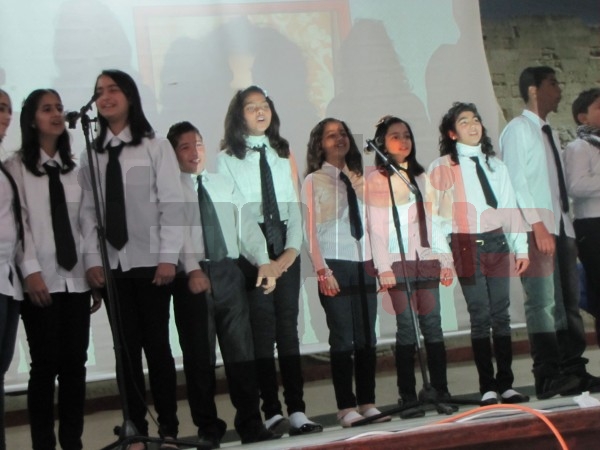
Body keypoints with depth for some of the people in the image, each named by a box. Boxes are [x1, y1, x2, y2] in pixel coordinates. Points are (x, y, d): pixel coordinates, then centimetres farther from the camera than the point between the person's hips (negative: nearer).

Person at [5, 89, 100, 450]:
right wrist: (31, 271, -17)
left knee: (75, 363, 3)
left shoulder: (75, 169, 15)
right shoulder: (16, 166, 2)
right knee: (46, 365, -5)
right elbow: (16, 223, -7)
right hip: (41, 281, -4)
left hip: (76, 279, 4)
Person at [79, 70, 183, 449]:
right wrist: (92, 259, -4)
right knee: (126, 347, 5)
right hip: (111, 264, 3)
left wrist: (168, 257, -11)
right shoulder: (92, 154, 9)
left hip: (149, 262, -3)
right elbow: (89, 211, 5)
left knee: (157, 344, 0)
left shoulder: (156, 147, 0)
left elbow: (173, 204, -5)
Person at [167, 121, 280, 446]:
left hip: (229, 272, 3)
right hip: (192, 276, -3)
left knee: (241, 349, 2)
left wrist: (263, 261, -5)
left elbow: (246, 224, 8)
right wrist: (193, 269, -24)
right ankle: (208, 427, 13)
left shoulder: (225, 185, 14)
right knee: (198, 355, 3)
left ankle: (250, 424, 9)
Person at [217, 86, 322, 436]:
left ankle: (297, 411, -2)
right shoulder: (228, 158, 4)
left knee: (288, 325, 0)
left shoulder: (284, 154, 16)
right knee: (262, 327, -7)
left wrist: (292, 249, -6)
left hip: (285, 248, 3)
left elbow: (294, 204, 10)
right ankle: (273, 412, -6)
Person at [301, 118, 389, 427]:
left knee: (367, 337, 5)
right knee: (343, 338, -4)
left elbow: (367, 223, 14)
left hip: (363, 264, 5)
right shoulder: (314, 181, 1)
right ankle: (346, 408, 1)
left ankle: (367, 404, 11)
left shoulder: (358, 179, 15)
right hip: (335, 265, -5)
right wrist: (322, 270, -12)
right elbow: (310, 228, -4)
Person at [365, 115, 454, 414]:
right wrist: (383, 267, -11)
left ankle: (440, 389, 4)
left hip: (425, 258, 4)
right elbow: (375, 226, -2)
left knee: (433, 324, -1)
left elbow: (432, 220, 15)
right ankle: (408, 397, -4)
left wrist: (445, 258, 8)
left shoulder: (420, 176, 18)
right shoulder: (376, 179, 4)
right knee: (407, 326, -7)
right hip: (397, 261, -4)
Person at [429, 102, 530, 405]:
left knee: (501, 314, 3)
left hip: (497, 243, 3)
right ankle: (487, 388, 3)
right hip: (466, 245, -3)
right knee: (480, 316, -3)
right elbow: (431, 213, -1)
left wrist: (521, 248, 9)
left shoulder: (495, 164, 16)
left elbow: (510, 207, 14)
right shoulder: (442, 168, 3)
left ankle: (505, 384, 8)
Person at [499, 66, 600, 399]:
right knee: (543, 302, -10)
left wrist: (569, 231, 12)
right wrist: (538, 226, -20)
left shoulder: (547, 132, 21)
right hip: (537, 228, -8)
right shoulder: (519, 128, -3)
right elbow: (517, 180, -13)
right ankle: (549, 378, -9)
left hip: (560, 225, 8)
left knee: (569, 300, 6)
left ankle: (573, 371, 10)